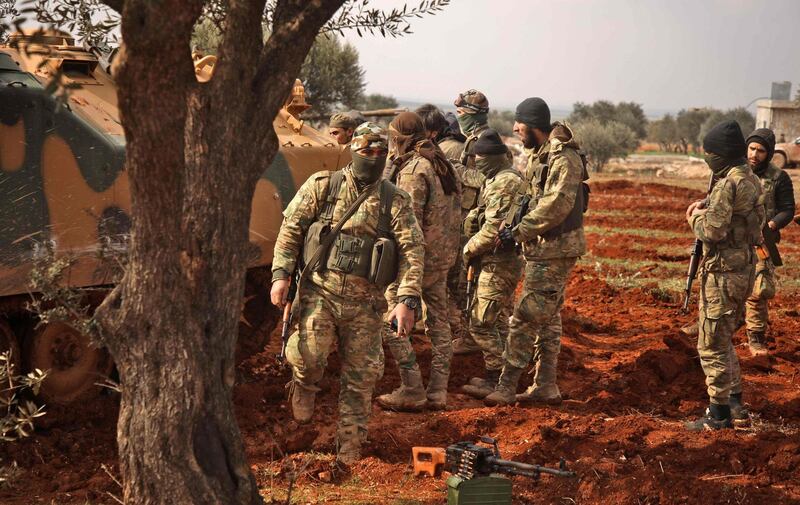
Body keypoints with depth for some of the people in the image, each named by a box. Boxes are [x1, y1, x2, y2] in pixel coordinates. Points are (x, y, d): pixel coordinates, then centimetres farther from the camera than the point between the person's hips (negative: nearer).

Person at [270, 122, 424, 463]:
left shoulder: (396, 201, 4)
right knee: (310, 354, -22)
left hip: (365, 302, 2)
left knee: (361, 378, 5)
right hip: (320, 291, -2)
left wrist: (407, 300, -10)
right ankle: (304, 387, 15)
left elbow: (412, 250, 0)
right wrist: (281, 274, -7)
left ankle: (349, 452, 20)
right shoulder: (322, 186, 2)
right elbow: (291, 228, 3)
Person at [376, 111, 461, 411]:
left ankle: (412, 390, -5)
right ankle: (437, 392, 15)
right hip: (443, 256, 9)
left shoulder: (414, 169, -16)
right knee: (438, 322, 12)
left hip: (420, 255, -9)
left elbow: (410, 221, -21)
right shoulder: (442, 164, 12)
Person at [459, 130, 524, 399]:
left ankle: (495, 380, -2)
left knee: (481, 322, -7)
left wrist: (469, 250, -11)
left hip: (499, 262, -11)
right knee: (499, 320, 17)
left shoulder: (503, 182, -19)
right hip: (506, 258, 11)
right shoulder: (509, 177, 15)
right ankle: (501, 376, 25)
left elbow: (493, 229, -23)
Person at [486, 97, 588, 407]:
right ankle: (546, 386, 21)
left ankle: (507, 387, -5)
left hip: (555, 250, -10)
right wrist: (513, 227, 3)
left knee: (525, 318, -9)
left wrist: (518, 232, -22)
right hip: (542, 249, 10)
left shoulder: (564, 158, -18)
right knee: (547, 319, 14)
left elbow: (556, 206, -25)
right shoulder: (536, 156, 13)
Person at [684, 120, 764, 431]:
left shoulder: (728, 184, -19)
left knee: (711, 346, -1)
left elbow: (713, 231, -25)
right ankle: (735, 404, 25)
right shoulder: (752, 180, 11)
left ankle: (719, 413, 4)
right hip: (745, 269, 10)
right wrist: (706, 209, 7)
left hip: (723, 273, -10)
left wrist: (696, 219, -3)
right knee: (723, 341, 21)